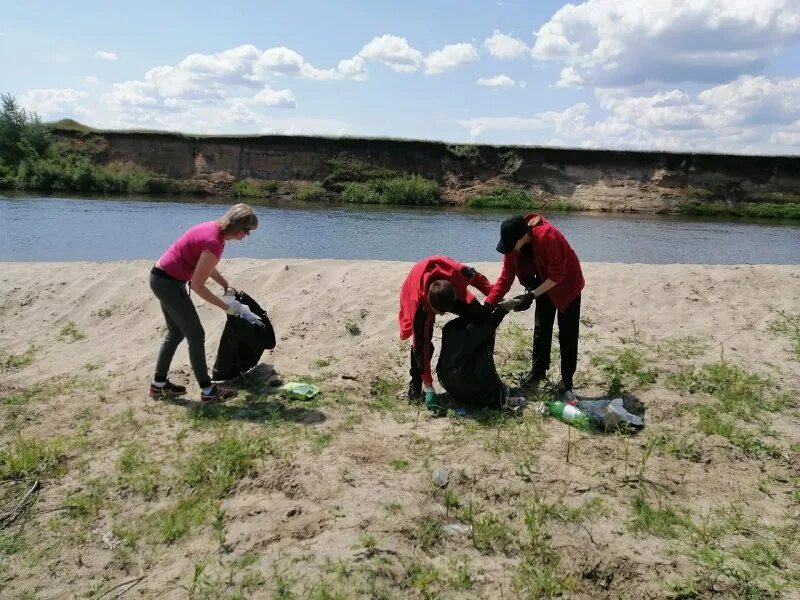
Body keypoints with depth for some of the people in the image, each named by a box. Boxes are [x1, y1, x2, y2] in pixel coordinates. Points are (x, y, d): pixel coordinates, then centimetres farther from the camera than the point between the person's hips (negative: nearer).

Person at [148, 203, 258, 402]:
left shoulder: (214, 228, 1)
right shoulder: (214, 242, -27)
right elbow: (197, 285, -22)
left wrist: (226, 285, 11)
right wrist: (226, 307, -14)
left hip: (162, 278, 10)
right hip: (168, 283, -10)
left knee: (176, 333, 19)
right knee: (196, 335, -2)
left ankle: (159, 384, 29)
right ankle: (207, 391, 7)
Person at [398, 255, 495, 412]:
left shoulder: (457, 272, -43)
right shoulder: (419, 304, -44)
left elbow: (477, 277, -16)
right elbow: (422, 346, -38)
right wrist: (429, 388, -36)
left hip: (452, 289, 4)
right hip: (421, 299, -3)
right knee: (422, 342, -25)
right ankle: (416, 383, -1)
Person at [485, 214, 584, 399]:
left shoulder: (547, 237, -38)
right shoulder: (511, 243, -18)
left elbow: (557, 275, -30)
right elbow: (506, 277, -12)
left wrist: (531, 296, -31)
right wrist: (487, 305, -19)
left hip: (567, 284, -5)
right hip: (545, 284, 6)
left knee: (567, 334, -1)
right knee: (541, 330, 8)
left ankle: (567, 382, 8)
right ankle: (537, 372, 22)